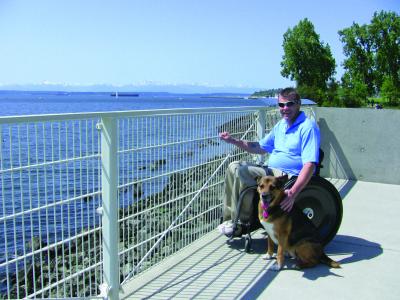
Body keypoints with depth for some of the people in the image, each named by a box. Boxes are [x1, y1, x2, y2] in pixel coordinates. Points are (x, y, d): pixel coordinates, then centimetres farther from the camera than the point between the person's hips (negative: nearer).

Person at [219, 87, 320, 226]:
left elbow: (309, 165, -22)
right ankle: (229, 219, 0)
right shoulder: (280, 125, 16)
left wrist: (293, 192, -35)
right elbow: (261, 148, 25)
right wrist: (233, 141, 12)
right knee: (234, 166, 1)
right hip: (271, 170, 9)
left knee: (238, 171, -21)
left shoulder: (308, 127, -13)